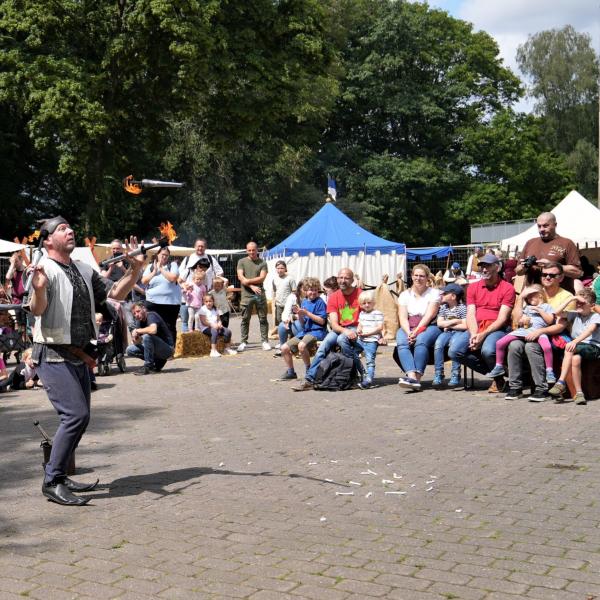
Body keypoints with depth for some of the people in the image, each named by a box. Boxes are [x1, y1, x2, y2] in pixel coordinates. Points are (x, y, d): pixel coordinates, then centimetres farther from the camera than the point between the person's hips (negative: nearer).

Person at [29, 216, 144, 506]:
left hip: (77, 356, 9)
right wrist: (38, 290, -47)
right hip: (53, 355, -8)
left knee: (79, 417, 12)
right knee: (75, 415, -16)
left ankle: (58, 475, 24)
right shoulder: (46, 269, -11)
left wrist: (135, 269, -1)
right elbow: (37, 310, -25)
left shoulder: (83, 270, 14)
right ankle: (52, 482, -7)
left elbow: (116, 292, 14)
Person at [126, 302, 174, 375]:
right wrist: (135, 339, -17)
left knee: (146, 336, -31)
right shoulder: (139, 321, 6)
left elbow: (153, 330, -40)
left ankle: (148, 366, -17)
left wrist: (137, 331, -25)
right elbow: (137, 342, 7)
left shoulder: (151, 316, -17)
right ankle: (158, 362, 4)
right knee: (129, 350, -1)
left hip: (167, 349, -9)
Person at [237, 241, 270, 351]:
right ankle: (243, 342, 9)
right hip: (246, 294, 0)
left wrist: (248, 281, -11)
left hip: (260, 294, 0)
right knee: (245, 320, 3)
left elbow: (262, 278, -4)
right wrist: (252, 286, -12)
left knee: (263, 319, 3)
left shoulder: (262, 263, 8)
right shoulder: (242, 262, 9)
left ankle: (265, 341, 9)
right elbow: (240, 277, -3)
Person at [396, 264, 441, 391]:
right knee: (402, 343, -30)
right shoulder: (405, 294, 15)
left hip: (429, 327, -2)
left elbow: (429, 316, -8)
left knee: (421, 341, -35)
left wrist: (416, 331, -21)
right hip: (408, 328, 3)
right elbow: (403, 317, 2)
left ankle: (416, 378, -44)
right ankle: (412, 376, -48)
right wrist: (409, 333, -17)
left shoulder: (434, 293, 6)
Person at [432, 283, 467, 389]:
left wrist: (448, 325, -5)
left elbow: (464, 326, -12)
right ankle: (438, 375, -27)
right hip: (447, 333, 4)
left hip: (459, 332, -4)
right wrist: (455, 321, -5)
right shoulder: (443, 307, 15)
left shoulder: (462, 308, -2)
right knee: (438, 344, -27)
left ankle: (455, 375, -30)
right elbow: (439, 323, 4)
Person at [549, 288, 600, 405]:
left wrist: (575, 341, -33)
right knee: (575, 358, -32)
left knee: (569, 349, -32)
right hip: (577, 347, 4)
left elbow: (589, 331, -17)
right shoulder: (575, 315, 16)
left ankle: (561, 383, -30)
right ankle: (578, 393, -27)